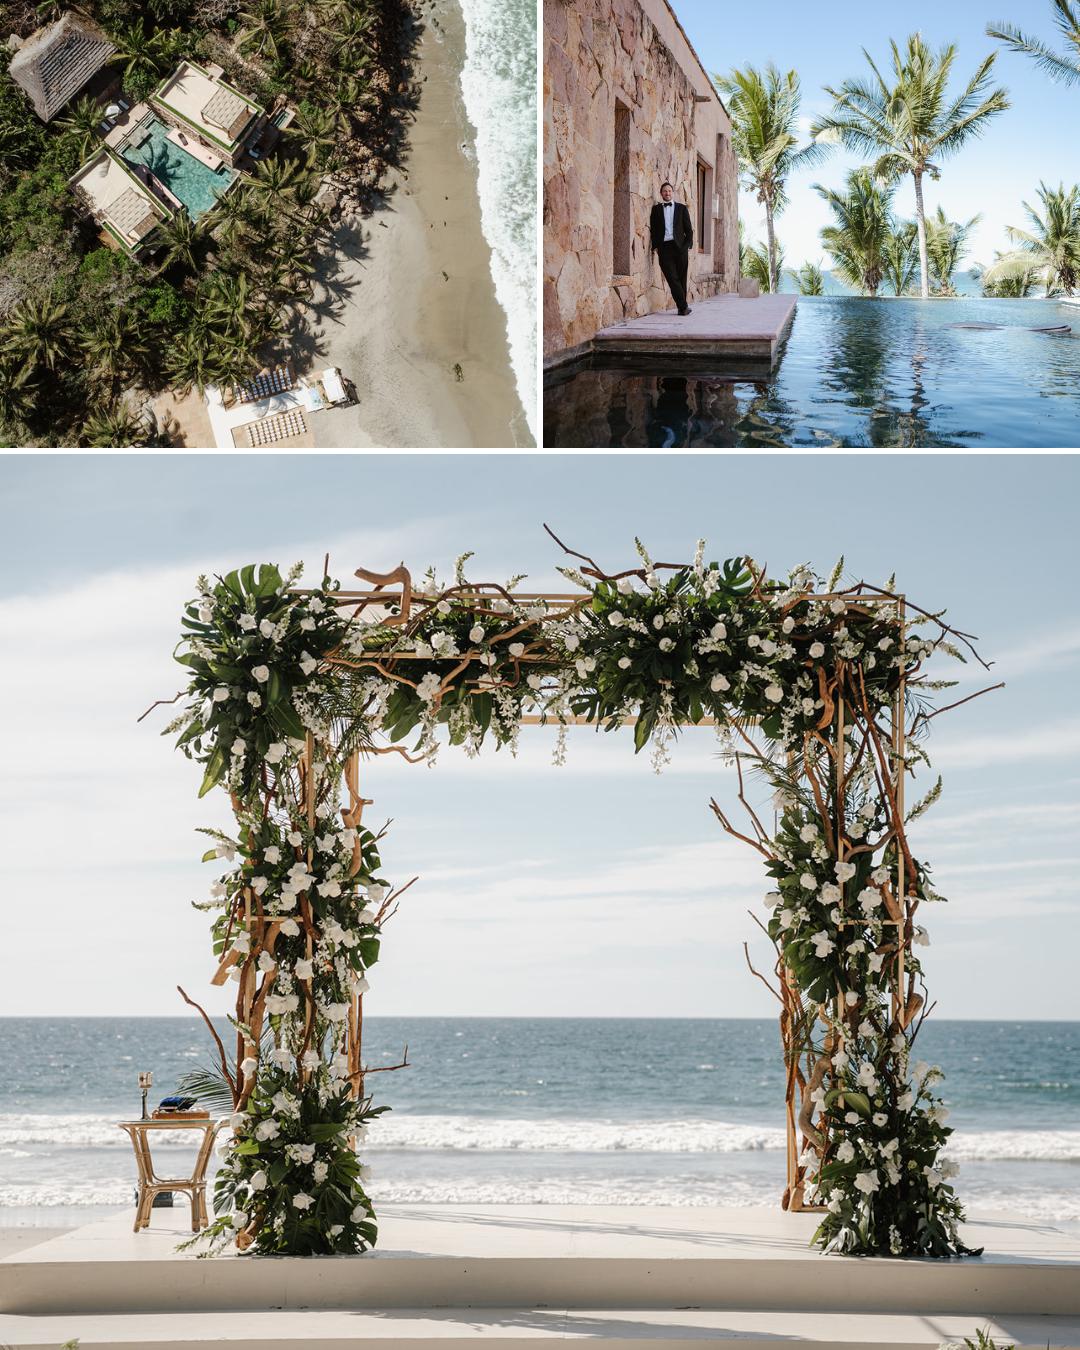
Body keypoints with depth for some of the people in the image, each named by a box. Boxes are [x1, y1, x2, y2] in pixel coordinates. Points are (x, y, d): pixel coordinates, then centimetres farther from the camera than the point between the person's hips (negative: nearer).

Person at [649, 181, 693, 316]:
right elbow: (653, 229, 11)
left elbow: (688, 229, 11)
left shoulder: (681, 208, 12)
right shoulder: (656, 209, 13)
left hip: (680, 246, 0)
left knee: (681, 278, 0)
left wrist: (688, 245, 0)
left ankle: (682, 307, 7)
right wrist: (655, 247, 1)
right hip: (664, 247, 0)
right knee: (672, 278, -10)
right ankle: (683, 306, -11)